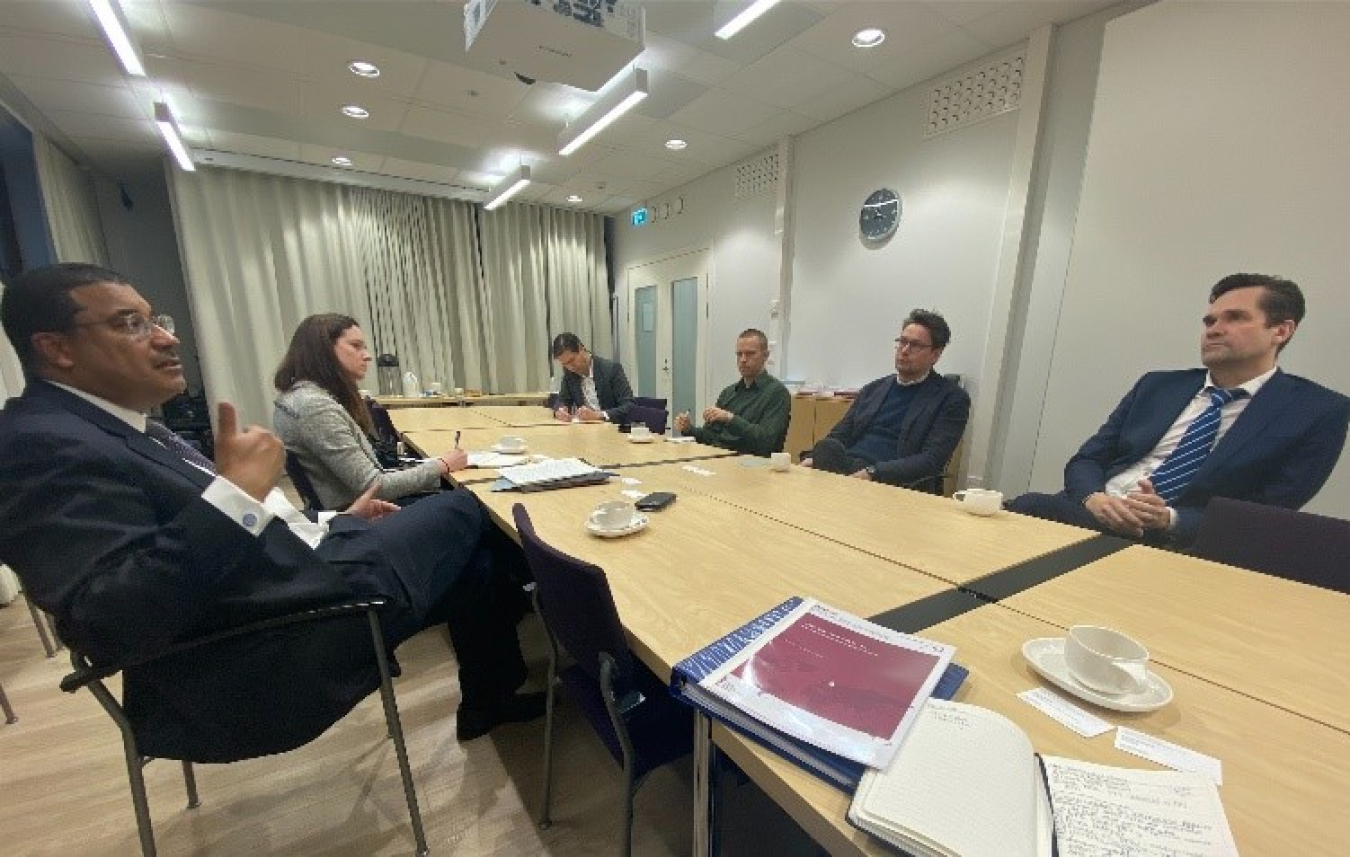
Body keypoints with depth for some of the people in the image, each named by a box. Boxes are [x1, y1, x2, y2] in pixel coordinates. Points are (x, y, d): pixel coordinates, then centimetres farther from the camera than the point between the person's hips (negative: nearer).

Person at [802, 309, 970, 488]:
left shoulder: (952, 398, 5)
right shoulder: (873, 388, 20)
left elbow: (932, 460, -8)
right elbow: (839, 436, 14)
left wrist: (872, 473, -21)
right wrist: (814, 459, -9)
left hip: (892, 483, -4)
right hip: (842, 470, 5)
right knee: (830, 448, -31)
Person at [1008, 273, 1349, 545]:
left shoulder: (1318, 412, 6)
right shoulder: (1157, 385, 15)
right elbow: (1085, 460, 8)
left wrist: (1170, 519, -20)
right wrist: (1093, 498, -14)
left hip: (1174, 546, -4)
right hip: (1085, 514, 4)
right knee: (1016, 511, -28)